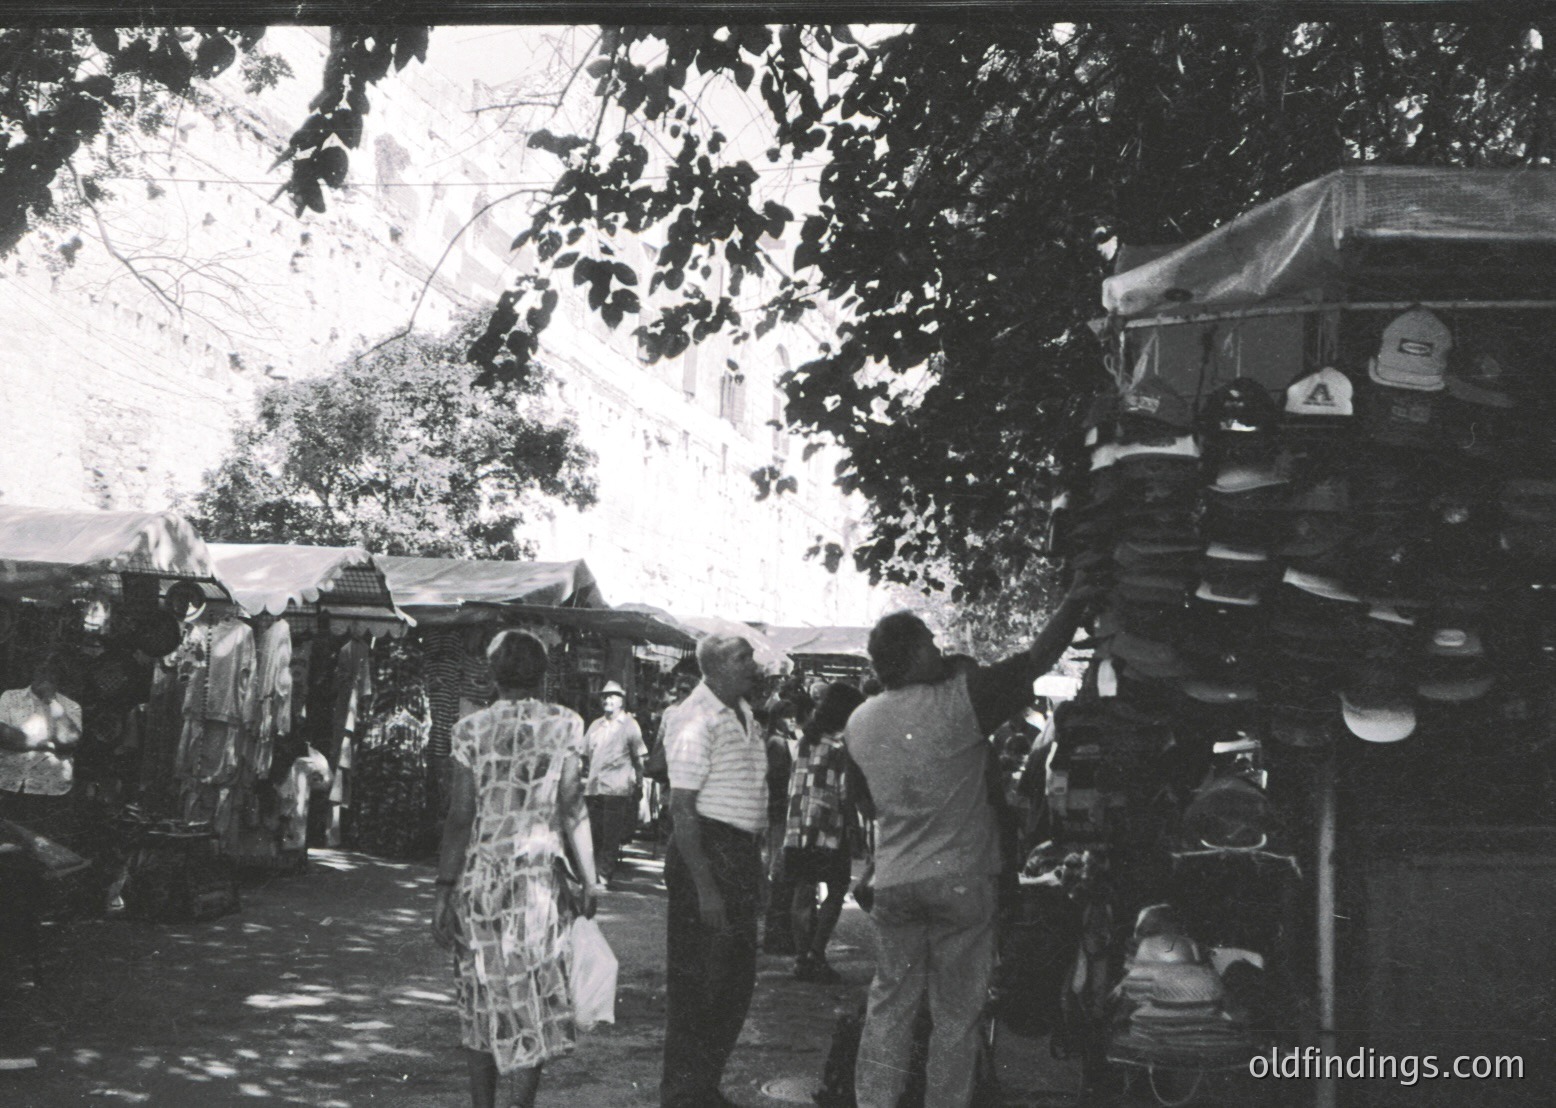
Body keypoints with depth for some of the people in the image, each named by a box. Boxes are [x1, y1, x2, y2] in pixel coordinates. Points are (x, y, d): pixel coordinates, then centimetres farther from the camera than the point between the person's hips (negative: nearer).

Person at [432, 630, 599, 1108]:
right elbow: (573, 809, -5)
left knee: (482, 998, 12)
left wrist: (444, 889, -1)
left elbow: (460, 815, -4)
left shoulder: (472, 729, -1)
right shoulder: (564, 725, -2)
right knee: (534, 999, 5)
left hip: (478, 877, 1)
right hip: (539, 875, -1)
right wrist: (588, 882, 0)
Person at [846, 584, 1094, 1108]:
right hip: (960, 879, -4)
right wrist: (1077, 601, 9)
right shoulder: (961, 699, -13)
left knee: (889, 1005, 11)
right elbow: (1038, 658, -4)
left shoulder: (858, 723, 4)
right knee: (956, 1014, 6)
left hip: (894, 882, 4)